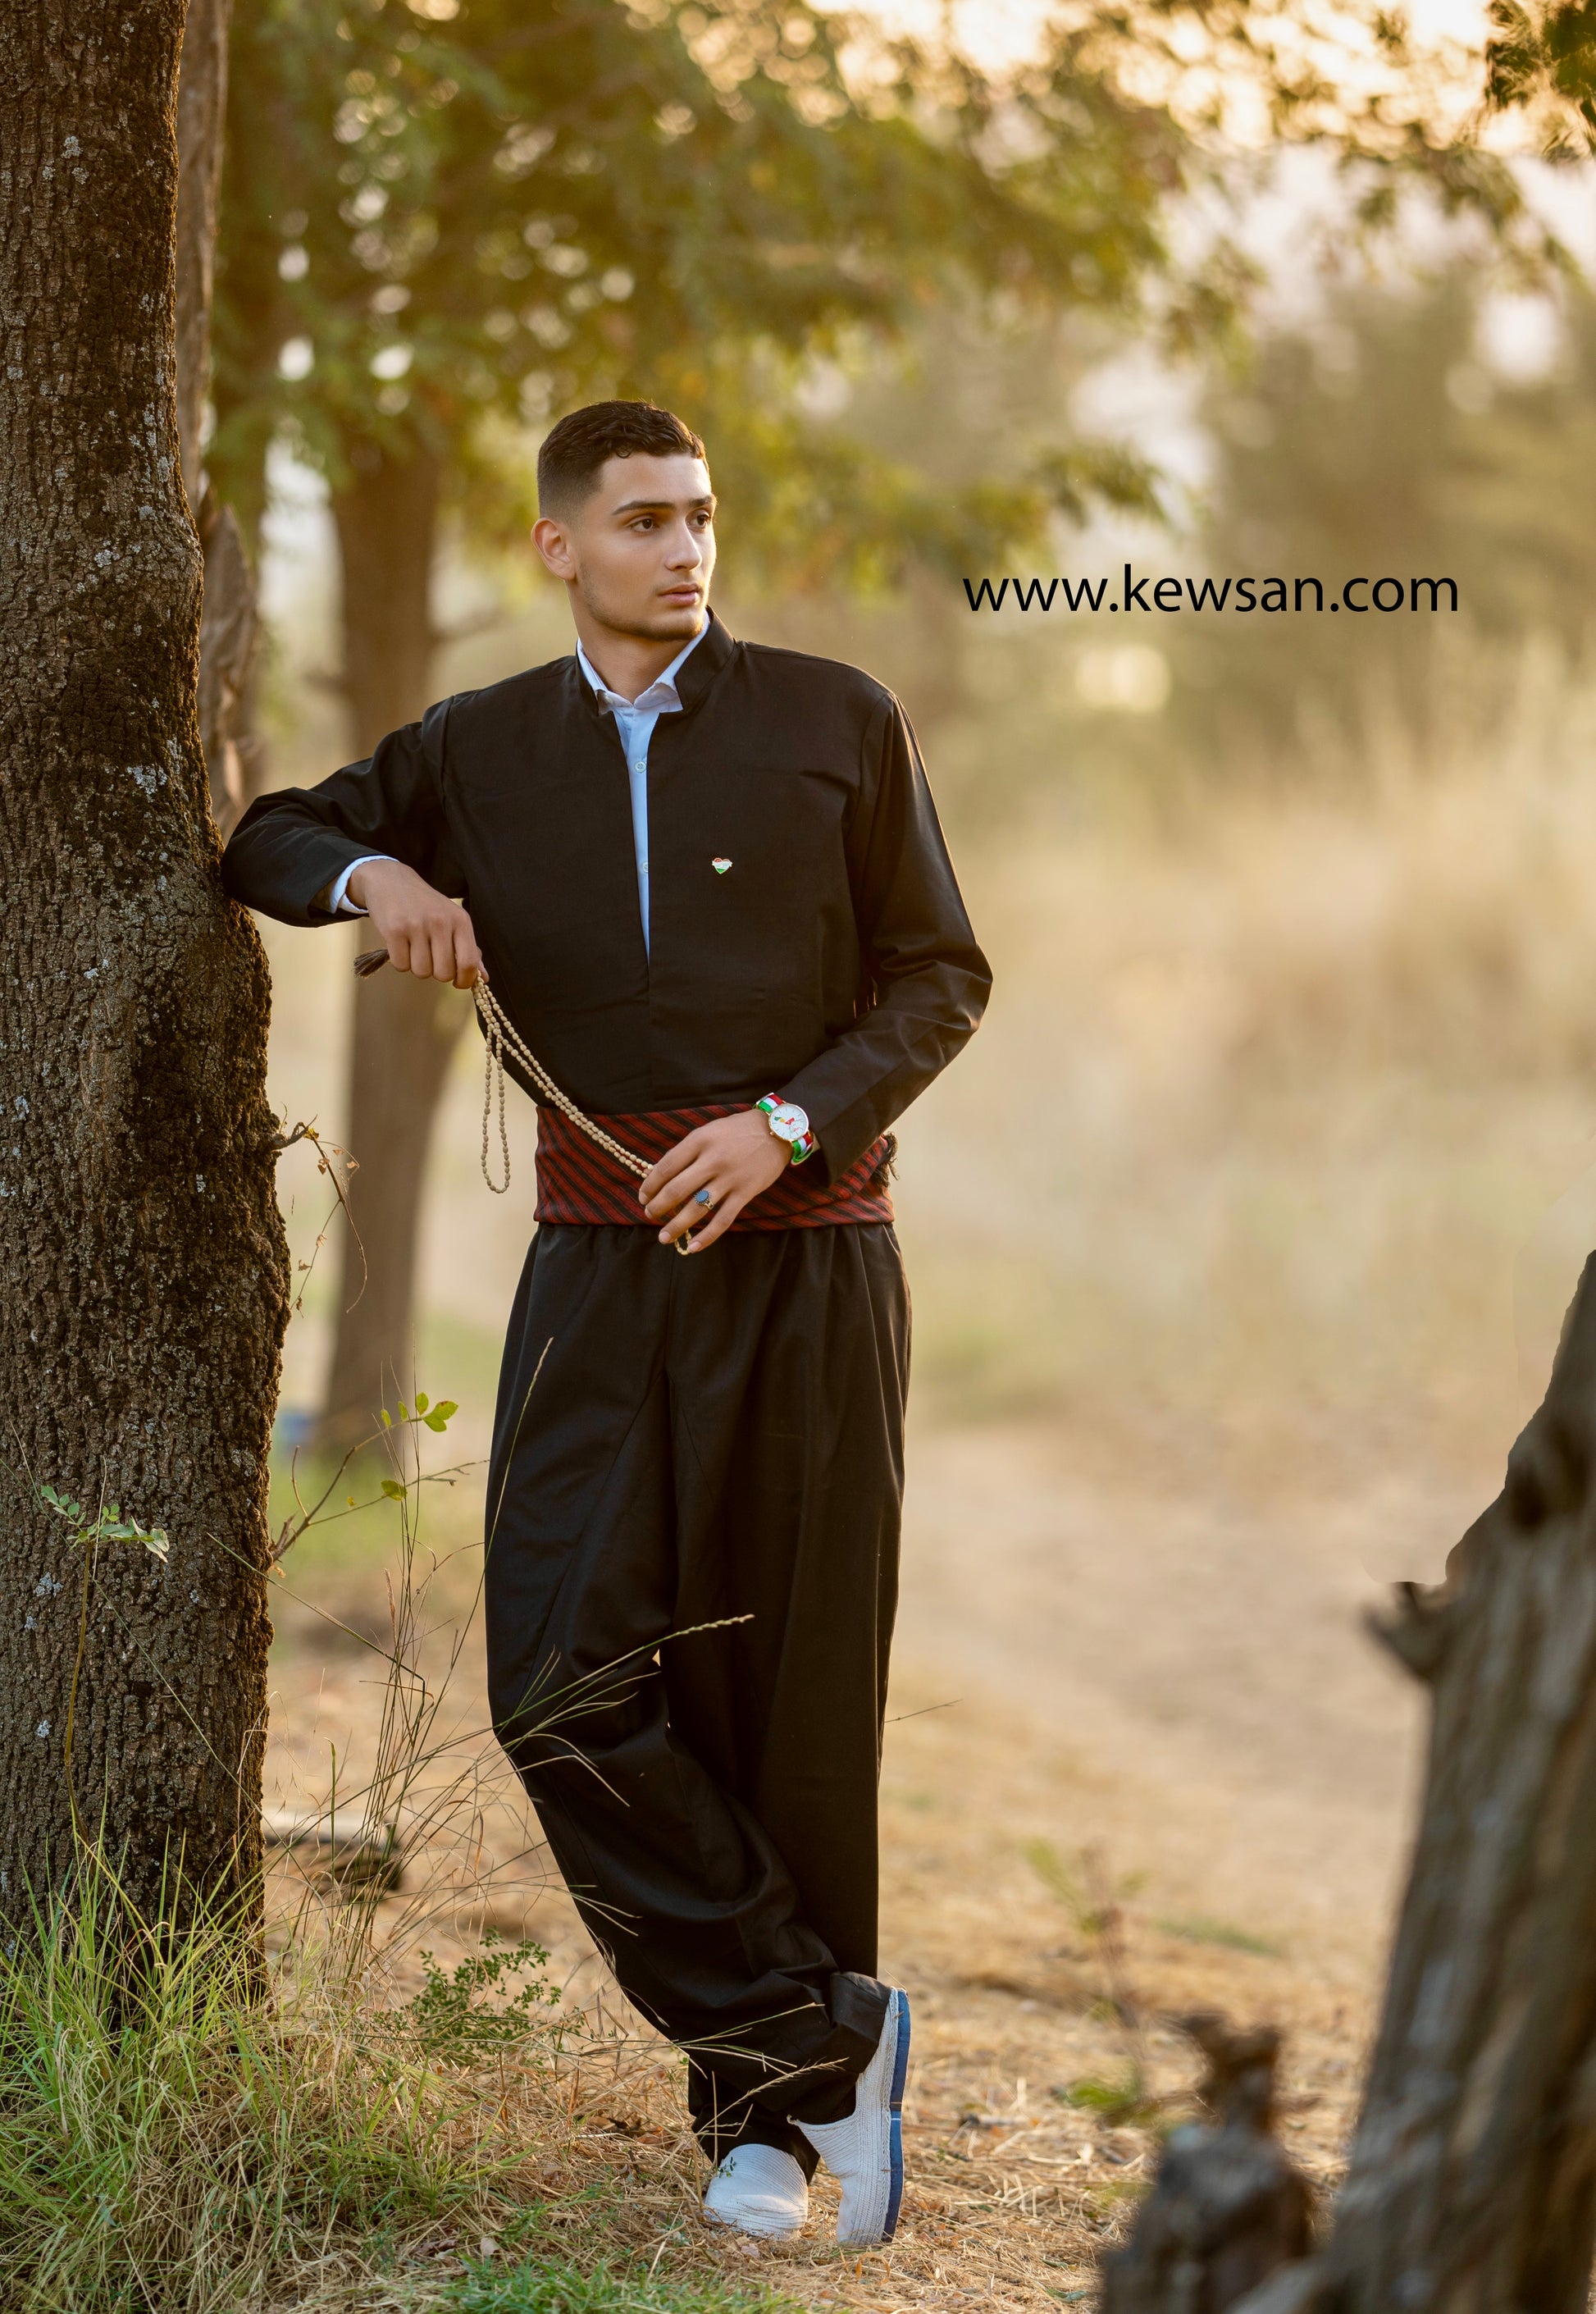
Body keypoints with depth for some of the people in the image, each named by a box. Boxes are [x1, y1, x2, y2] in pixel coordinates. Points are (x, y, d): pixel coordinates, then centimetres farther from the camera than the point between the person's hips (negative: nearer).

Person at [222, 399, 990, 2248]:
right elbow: (266, 839, 22)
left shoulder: (836, 724, 4)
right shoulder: (481, 751, 10)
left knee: (791, 1696, 1)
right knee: (566, 1680, -12)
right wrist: (371, 875, -2)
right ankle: (822, 2030, -2)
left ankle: (767, 2118, 14)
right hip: (599, 1263, 2)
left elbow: (941, 978, 6)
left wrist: (789, 1122, -10)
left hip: (805, 1253, -2)